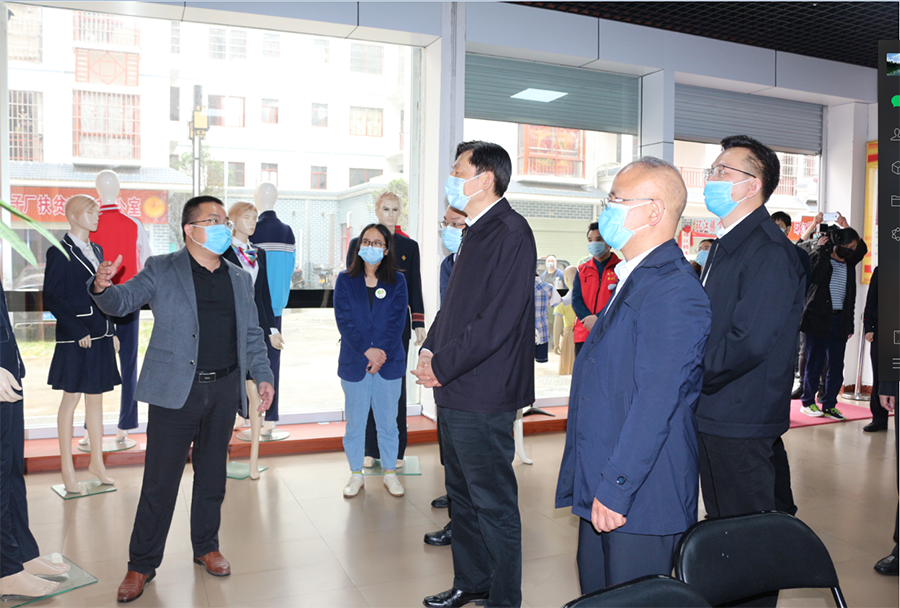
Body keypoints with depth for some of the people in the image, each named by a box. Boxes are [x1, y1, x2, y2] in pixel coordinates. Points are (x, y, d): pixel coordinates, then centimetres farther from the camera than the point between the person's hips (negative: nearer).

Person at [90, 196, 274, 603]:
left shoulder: (240, 279, 13)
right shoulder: (161, 270, 2)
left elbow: (251, 335, 15)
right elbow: (122, 301, -4)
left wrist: (262, 375, 5)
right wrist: (102, 287, -26)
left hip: (224, 390, 4)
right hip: (175, 392, -3)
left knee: (212, 474, 15)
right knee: (160, 480, 2)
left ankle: (206, 547, 33)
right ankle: (142, 565, 19)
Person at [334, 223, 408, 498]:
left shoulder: (397, 280, 4)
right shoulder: (345, 280, 3)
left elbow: (398, 321, -2)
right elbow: (344, 321, -5)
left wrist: (382, 353, -13)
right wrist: (367, 350, -15)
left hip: (389, 362, 0)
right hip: (354, 363, 0)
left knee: (387, 421, 8)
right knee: (355, 422, 9)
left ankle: (390, 473, 22)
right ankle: (356, 474, 23)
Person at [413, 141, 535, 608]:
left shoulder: (510, 232, -15)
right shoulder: (475, 233, 15)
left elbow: (498, 319, -22)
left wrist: (443, 366, -15)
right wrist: (430, 351, 5)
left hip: (482, 397, -10)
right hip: (454, 391, 10)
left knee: (494, 503, 5)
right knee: (462, 494, 21)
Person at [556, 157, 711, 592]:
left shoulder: (673, 289, -19)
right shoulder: (633, 279, 13)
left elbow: (656, 402, -23)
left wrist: (615, 490, -20)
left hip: (641, 498, -9)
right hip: (602, 490, 9)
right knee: (596, 594, 20)